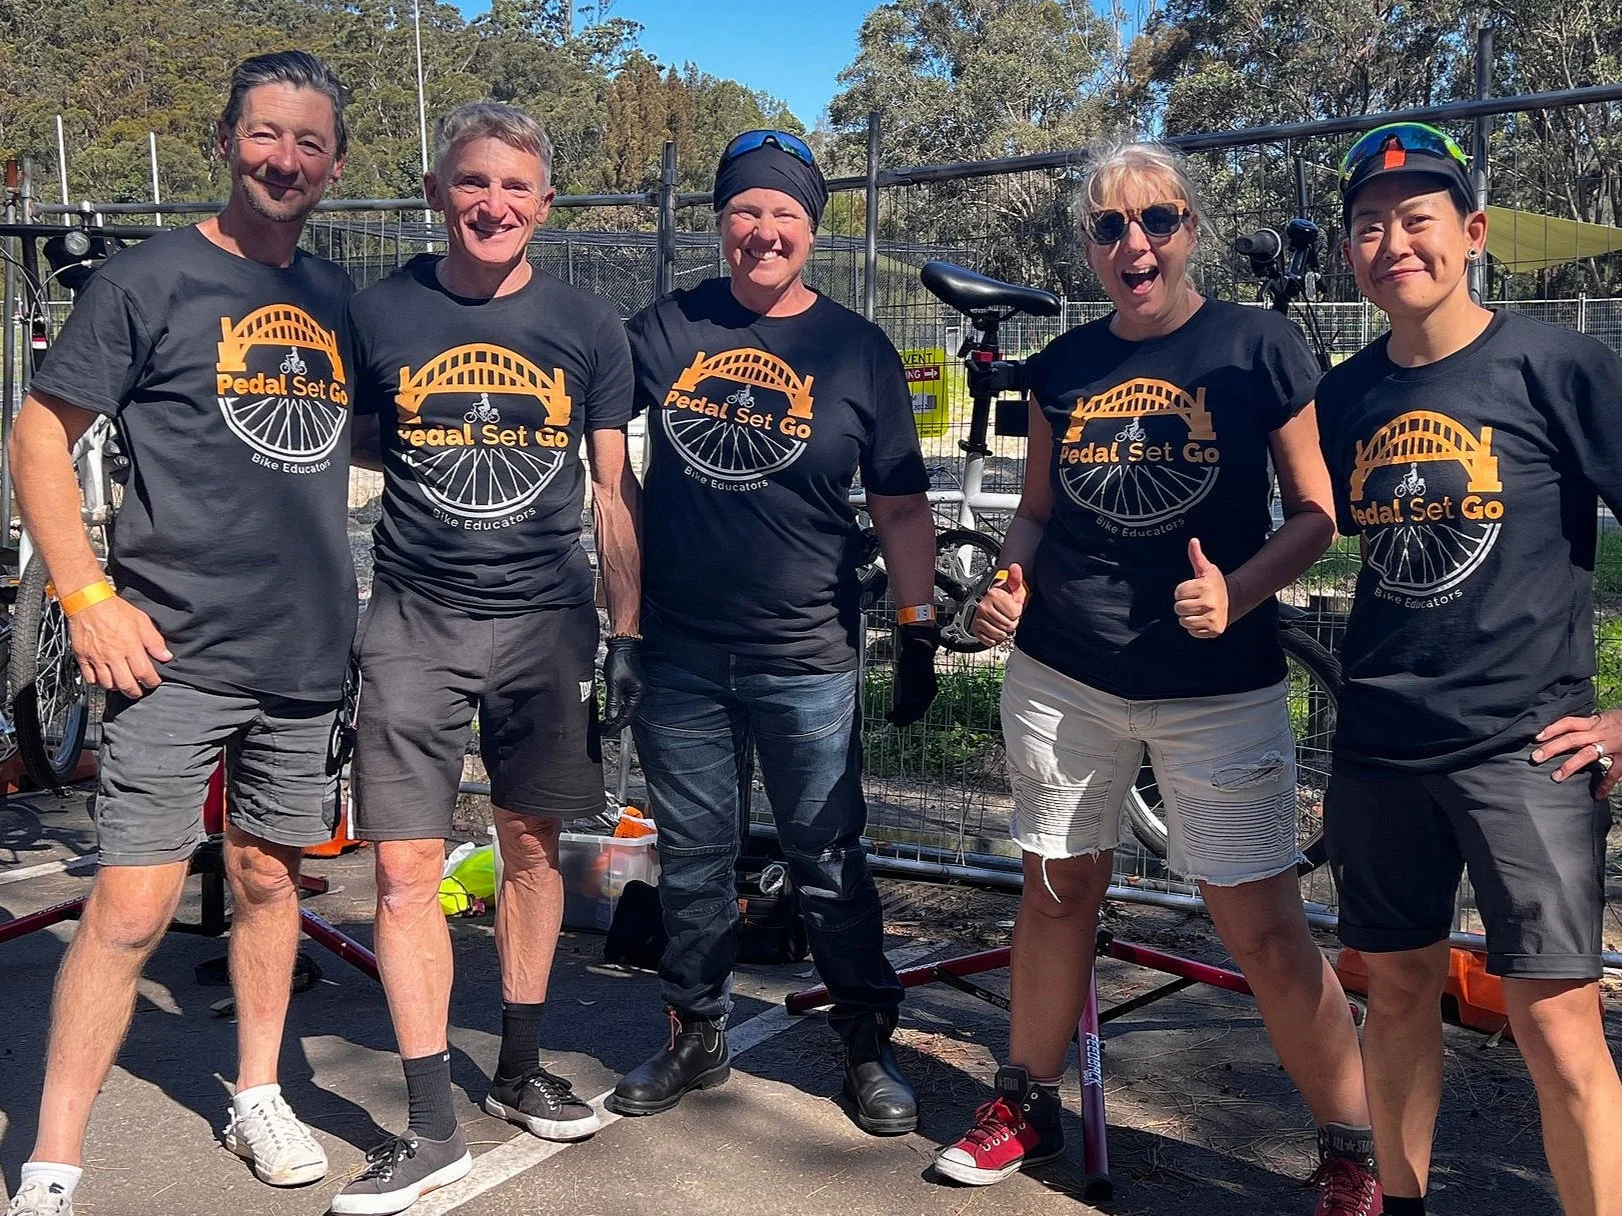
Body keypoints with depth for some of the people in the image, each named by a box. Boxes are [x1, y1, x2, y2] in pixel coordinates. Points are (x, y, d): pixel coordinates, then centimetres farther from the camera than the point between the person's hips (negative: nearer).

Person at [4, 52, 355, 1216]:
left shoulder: (338, 298, 12)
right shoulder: (151, 279, -3)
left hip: (306, 652, 5)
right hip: (175, 652, -5)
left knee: (269, 876, 15)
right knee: (131, 909, -5)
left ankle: (259, 1097, 31)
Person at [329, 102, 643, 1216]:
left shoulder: (588, 328, 2)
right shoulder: (380, 315, 1)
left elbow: (613, 491, 6)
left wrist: (627, 635, 2)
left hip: (547, 620, 1)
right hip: (414, 621, -1)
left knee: (533, 844, 11)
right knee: (407, 869, -4)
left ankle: (521, 1070, 29)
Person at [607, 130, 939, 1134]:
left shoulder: (859, 350, 1)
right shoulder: (665, 330, 4)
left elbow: (901, 505, 4)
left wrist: (920, 630, 0)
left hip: (807, 661, -2)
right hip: (680, 649, 2)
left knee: (830, 861, 6)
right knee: (693, 857, 13)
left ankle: (870, 1046, 22)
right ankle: (698, 1036, 30)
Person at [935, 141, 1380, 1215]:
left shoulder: (1260, 344, -4)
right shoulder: (1063, 366, 6)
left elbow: (1314, 512, -2)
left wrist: (1239, 591, -20)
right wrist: (1009, 582, -7)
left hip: (1220, 685, -3)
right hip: (1063, 675, 4)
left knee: (1262, 927, -3)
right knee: (1060, 889, 15)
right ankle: (1029, 1106, 34)